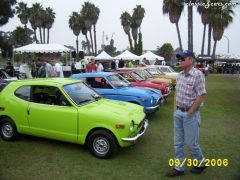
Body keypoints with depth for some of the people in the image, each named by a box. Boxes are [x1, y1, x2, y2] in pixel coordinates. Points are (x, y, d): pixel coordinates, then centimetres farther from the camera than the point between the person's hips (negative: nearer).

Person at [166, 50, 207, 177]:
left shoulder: (198, 75, -16)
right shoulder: (180, 75, 7)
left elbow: (201, 96, -17)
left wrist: (189, 113, -14)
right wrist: (175, 109, 8)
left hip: (190, 114, -7)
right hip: (178, 113, 7)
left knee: (191, 143, 6)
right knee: (178, 143, 12)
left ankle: (201, 164, 33)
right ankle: (179, 168, 26)